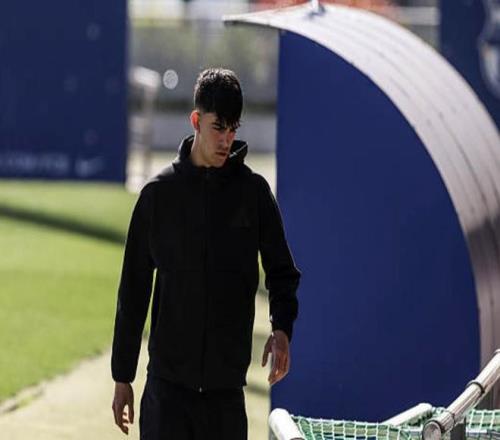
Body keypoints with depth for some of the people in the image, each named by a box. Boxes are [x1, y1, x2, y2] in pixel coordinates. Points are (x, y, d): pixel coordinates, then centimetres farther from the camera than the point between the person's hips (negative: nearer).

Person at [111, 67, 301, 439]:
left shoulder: (254, 191, 4)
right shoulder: (159, 193, 2)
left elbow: (283, 271, 11)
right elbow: (133, 288, 8)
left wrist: (282, 328, -10)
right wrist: (122, 377, 8)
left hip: (227, 380, 1)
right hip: (168, 380, -1)